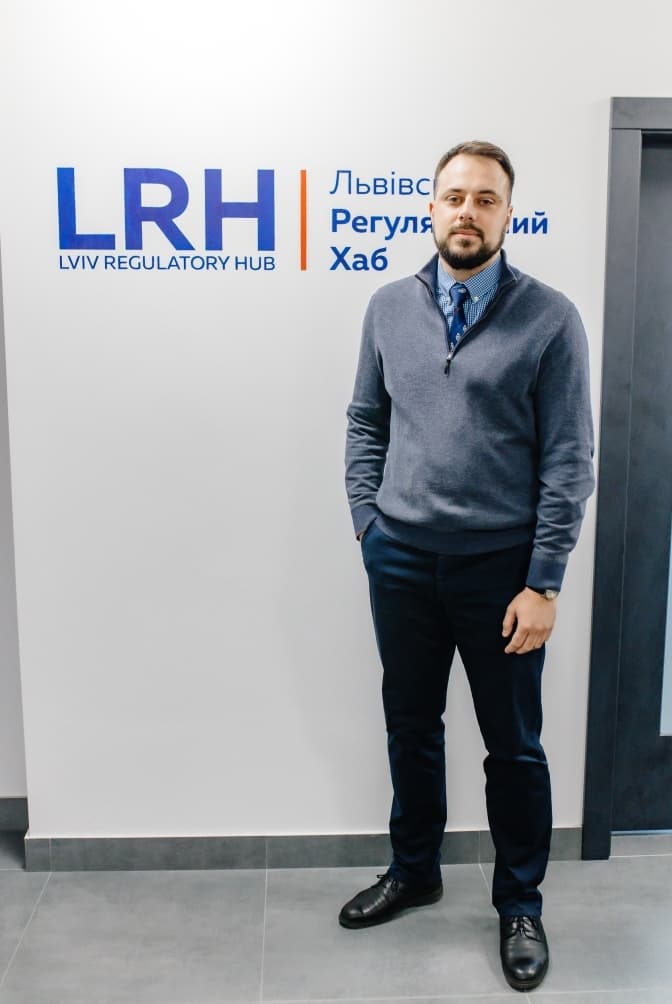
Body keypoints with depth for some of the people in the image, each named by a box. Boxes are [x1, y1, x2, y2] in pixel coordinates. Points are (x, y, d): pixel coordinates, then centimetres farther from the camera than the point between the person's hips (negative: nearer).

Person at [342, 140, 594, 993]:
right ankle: (413, 871, 41)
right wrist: (368, 524, 1)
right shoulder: (389, 307, 4)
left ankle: (520, 905, 33)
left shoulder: (550, 318, -6)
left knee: (513, 745, 11)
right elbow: (365, 423, 10)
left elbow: (568, 459, -8)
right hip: (401, 561, 3)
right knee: (409, 725, 18)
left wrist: (543, 582, -12)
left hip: (500, 567, -3)